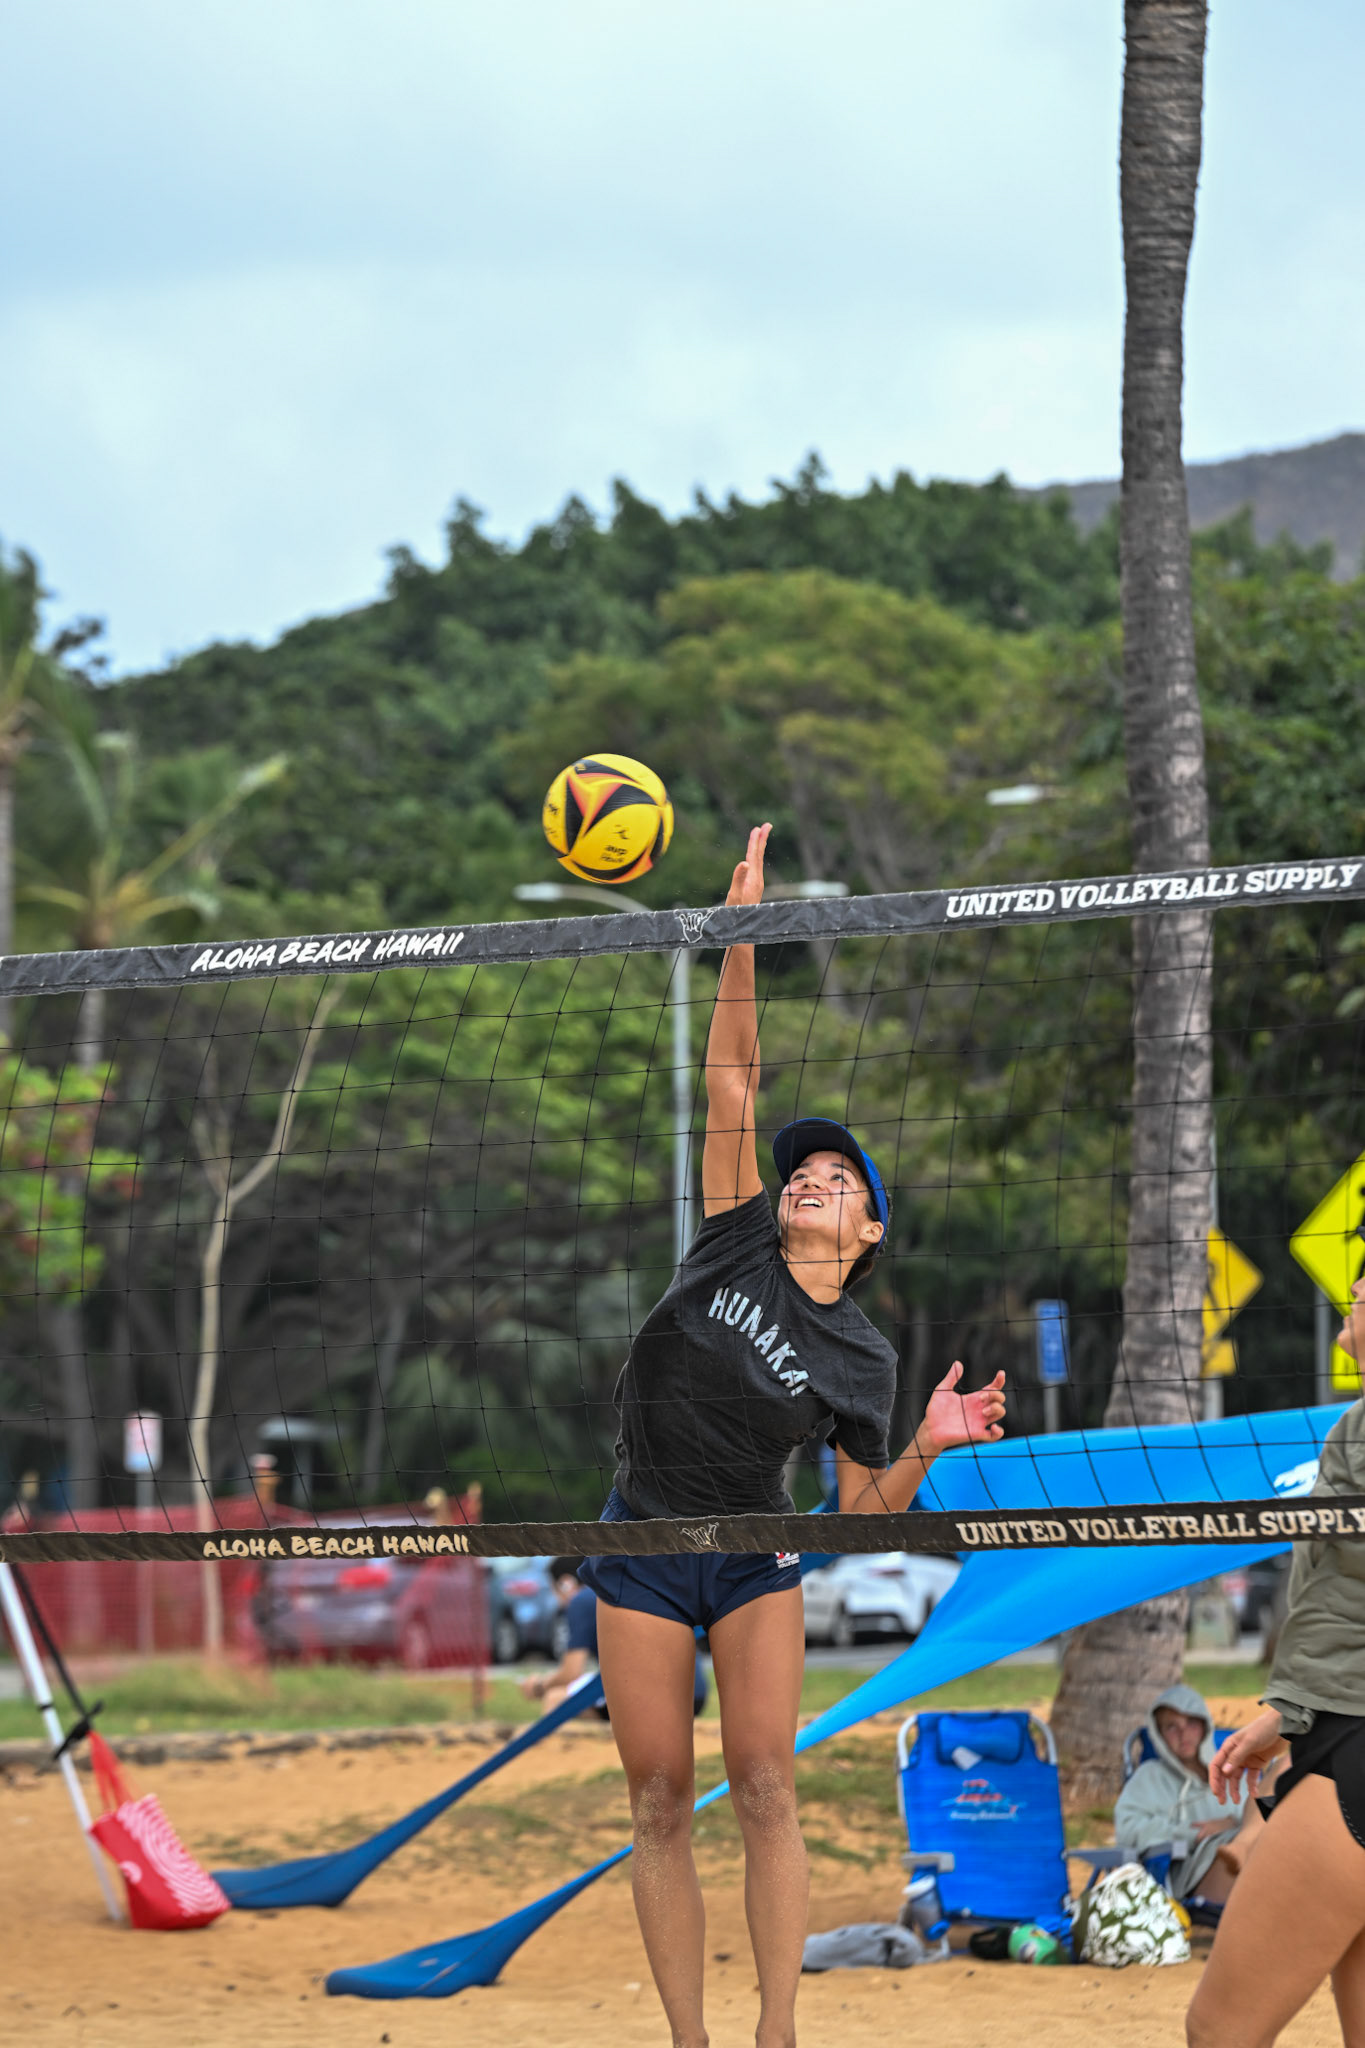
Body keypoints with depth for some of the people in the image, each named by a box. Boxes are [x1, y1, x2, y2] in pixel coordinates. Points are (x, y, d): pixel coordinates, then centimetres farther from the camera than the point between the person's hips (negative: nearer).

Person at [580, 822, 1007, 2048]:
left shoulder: (862, 1359, -2)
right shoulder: (738, 1245, 0)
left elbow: (863, 1512, -1)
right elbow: (731, 1082, -4)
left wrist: (929, 1448, -20)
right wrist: (742, 936, -10)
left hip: (755, 1559, -1)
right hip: (643, 1548, 1)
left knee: (765, 1788, -14)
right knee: (660, 1801, -3)